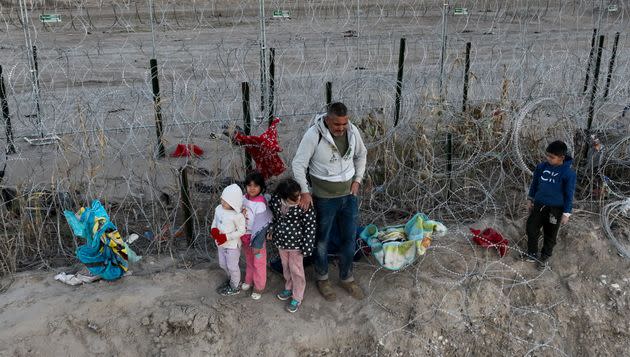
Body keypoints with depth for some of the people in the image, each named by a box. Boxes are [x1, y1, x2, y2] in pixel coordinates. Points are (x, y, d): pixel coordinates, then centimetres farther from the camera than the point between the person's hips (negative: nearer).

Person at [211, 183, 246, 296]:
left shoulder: (237, 216, -26)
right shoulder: (218, 208, -7)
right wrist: (213, 230, -12)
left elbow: (241, 231, -19)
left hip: (232, 245, -7)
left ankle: (234, 287, 33)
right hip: (221, 244, 7)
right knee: (223, 264, 23)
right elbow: (215, 221, 8)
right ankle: (231, 280, 49)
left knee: (232, 266, 10)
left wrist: (227, 237, -24)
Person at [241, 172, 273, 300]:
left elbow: (261, 226, -24)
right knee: (248, 261, 26)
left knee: (258, 263, 13)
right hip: (245, 237, 6)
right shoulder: (244, 198, -6)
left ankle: (259, 287, 30)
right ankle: (249, 280, 47)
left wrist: (257, 244, -21)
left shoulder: (260, 204, -27)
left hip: (257, 238, -6)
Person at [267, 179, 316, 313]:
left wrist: (306, 247, -18)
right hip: (281, 241, 5)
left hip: (296, 243, -5)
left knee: (296, 270, 10)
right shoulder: (275, 199, -16)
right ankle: (289, 288, 48)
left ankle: (297, 297, 29)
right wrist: (271, 231, 12)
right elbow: (271, 214, 6)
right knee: (286, 266, 24)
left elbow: (310, 226, -20)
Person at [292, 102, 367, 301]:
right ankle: (322, 278, 35)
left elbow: (361, 155, 11)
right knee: (322, 240, 13)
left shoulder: (352, 131, -8)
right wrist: (305, 192, -19)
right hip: (324, 198, -4)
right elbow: (299, 164, -16)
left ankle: (346, 278, 35)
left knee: (349, 238, 15)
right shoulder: (314, 134, -22)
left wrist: (358, 180, 4)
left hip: (349, 195, 4)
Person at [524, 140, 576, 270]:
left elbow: (569, 195, -10)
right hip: (539, 205, 4)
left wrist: (566, 213, -8)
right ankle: (532, 253, 29)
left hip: (555, 209, -4)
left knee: (550, 235, 12)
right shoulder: (542, 166, -5)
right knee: (531, 229, 8)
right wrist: (530, 199, 15)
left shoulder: (568, 173, -17)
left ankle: (545, 257, 32)